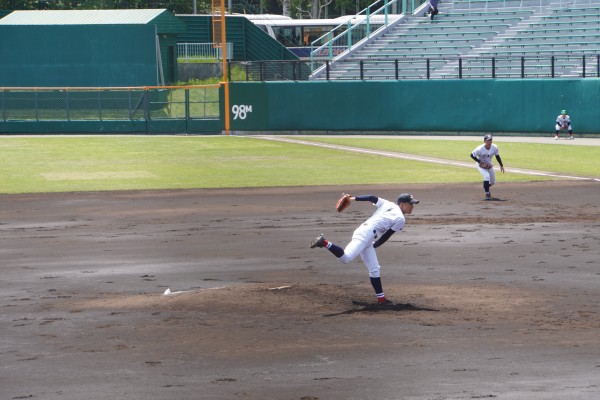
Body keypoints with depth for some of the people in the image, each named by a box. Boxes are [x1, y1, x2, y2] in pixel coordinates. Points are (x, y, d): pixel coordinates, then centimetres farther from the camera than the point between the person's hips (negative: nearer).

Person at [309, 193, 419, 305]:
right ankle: (324, 242, -31)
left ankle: (381, 298, 15)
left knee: (374, 269, 12)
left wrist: (353, 199, 12)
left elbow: (372, 197, 12)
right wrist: (374, 246, 12)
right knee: (346, 257, -29)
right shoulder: (400, 219, -2)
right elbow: (386, 236, 0)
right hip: (365, 235, -10)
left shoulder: (388, 204, 19)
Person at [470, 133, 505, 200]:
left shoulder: (494, 147, -19)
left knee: (492, 182, 11)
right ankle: (487, 194, -16)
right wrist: (480, 162, -27)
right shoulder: (480, 149, -30)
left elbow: (497, 156, -2)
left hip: (489, 165, 5)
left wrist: (501, 165, 1)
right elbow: (472, 155, -20)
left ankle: (486, 187, 46)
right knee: (487, 176, -29)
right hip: (481, 165, -5)